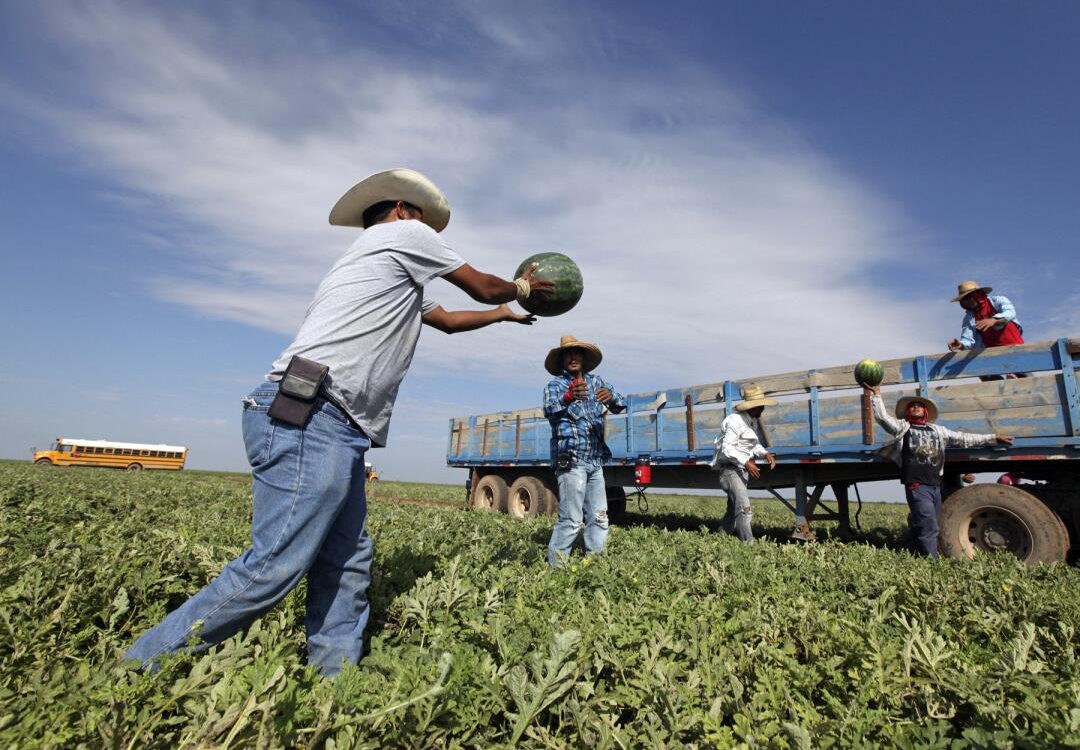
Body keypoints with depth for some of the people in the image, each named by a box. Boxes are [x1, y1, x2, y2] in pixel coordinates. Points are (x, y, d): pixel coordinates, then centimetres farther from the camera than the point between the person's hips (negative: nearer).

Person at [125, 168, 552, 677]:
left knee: (347, 568, 7)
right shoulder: (404, 233, 8)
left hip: (333, 431, 10)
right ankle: (138, 671, 2)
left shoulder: (397, 280, 31)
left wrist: (505, 313, 53)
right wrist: (521, 288, 36)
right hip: (309, 421, -10)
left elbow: (449, 319, 41)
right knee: (273, 568, -11)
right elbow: (484, 287, 15)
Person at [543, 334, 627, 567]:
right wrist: (568, 398, -43)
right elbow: (549, 411, -22)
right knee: (571, 519, -9)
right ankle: (555, 565, 2)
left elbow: (620, 406, 3)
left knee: (599, 518, 9)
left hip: (595, 461, 5)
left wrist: (611, 396, -21)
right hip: (570, 461, -5)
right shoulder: (555, 385, -2)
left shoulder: (596, 381, 12)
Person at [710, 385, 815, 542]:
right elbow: (727, 448, -24)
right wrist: (746, 462, -31)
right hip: (730, 469, -10)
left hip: (743, 470, 10)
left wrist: (765, 454, -1)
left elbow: (753, 445, 17)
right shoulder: (735, 421, -19)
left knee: (733, 510, 18)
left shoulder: (753, 420, 11)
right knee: (745, 509, -19)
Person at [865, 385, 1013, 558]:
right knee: (929, 528, -10)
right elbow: (882, 417, -8)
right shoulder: (902, 427, 5)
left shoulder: (937, 430, 20)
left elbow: (963, 438, 23)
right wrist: (876, 395, -10)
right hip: (917, 487, -5)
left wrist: (993, 438, 23)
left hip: (935, 486, 5)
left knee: (924, 528, 11)